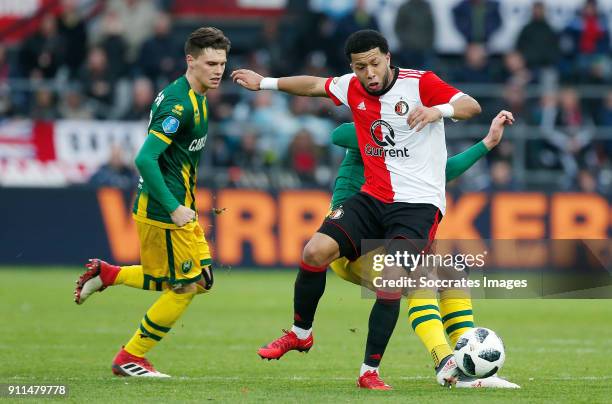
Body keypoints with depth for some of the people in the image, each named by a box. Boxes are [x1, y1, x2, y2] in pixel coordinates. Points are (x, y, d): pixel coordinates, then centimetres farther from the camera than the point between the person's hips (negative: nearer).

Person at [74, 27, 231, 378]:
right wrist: (175, 209, -27)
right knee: (186, 287, 0)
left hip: (178, 209, 10)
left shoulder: (195, 98, 11)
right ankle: (130, 358, 12)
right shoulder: (180, 104, -21)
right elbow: (146, 158, -27)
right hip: (163, 213, -10)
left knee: (201, 278, 16)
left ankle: (107, 274, 20)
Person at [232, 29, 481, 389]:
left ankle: (370, 372, -11)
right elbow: (315, 85, 24)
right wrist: (265, 83, 33)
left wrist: (438, 110, -39)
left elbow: (472, 106, -19)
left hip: (419, 204, -5)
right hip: (373, 198, 5)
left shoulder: (420, 83, -11)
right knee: (316, 251, -11)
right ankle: (301, 334, 12)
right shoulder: (353, 88, 4)